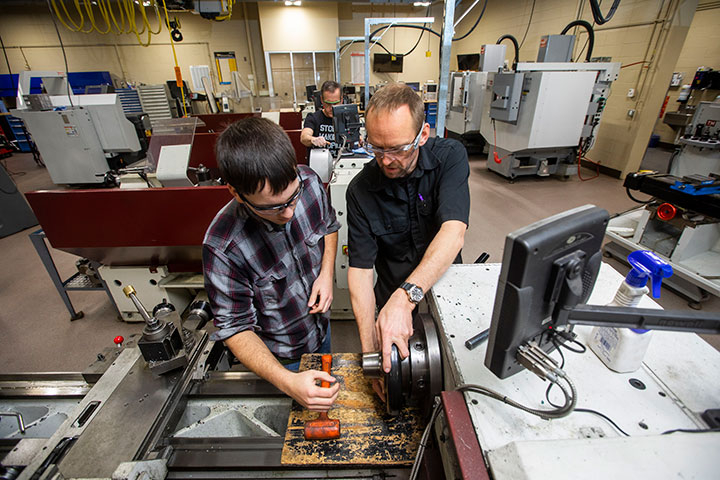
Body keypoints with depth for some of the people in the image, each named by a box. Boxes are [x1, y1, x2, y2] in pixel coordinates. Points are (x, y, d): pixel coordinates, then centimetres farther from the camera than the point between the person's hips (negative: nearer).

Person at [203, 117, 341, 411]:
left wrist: (326, 272, -19)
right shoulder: (222, 248, -36)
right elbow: (235, 328, -25)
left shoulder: (309, 182, -24)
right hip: (280, 356, -4)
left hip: (321, 326, 5)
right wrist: (287, 381, -39)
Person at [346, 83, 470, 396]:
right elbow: (360, 268, -16)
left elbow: (453, 233, -28)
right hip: (393, 299, 0)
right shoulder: (360, 190, -13)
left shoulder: (450, 157, -14)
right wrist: (370, 348, -24)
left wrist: (406, 296, -42)